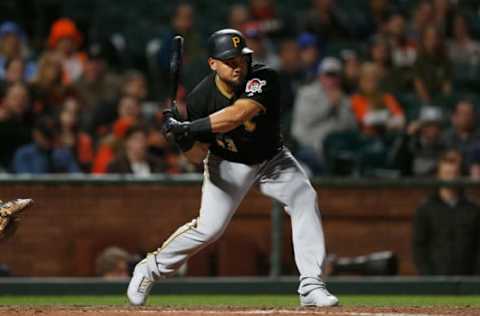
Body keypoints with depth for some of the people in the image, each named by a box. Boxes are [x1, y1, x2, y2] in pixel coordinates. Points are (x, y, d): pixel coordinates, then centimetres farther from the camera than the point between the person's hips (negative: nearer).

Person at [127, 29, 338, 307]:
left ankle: (311, 287, -20)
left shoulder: (263, 78, -27)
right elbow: (198, 155, -13)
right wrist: (185, 140, -35)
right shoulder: (201, 98, -20)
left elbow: (236, 115, -44)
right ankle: (151, 269, 14)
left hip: (272, 158, 0)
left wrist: (189, 128, -45)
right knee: (209, 227, -11)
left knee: (305, 199, -22)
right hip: (228, 164, 0)